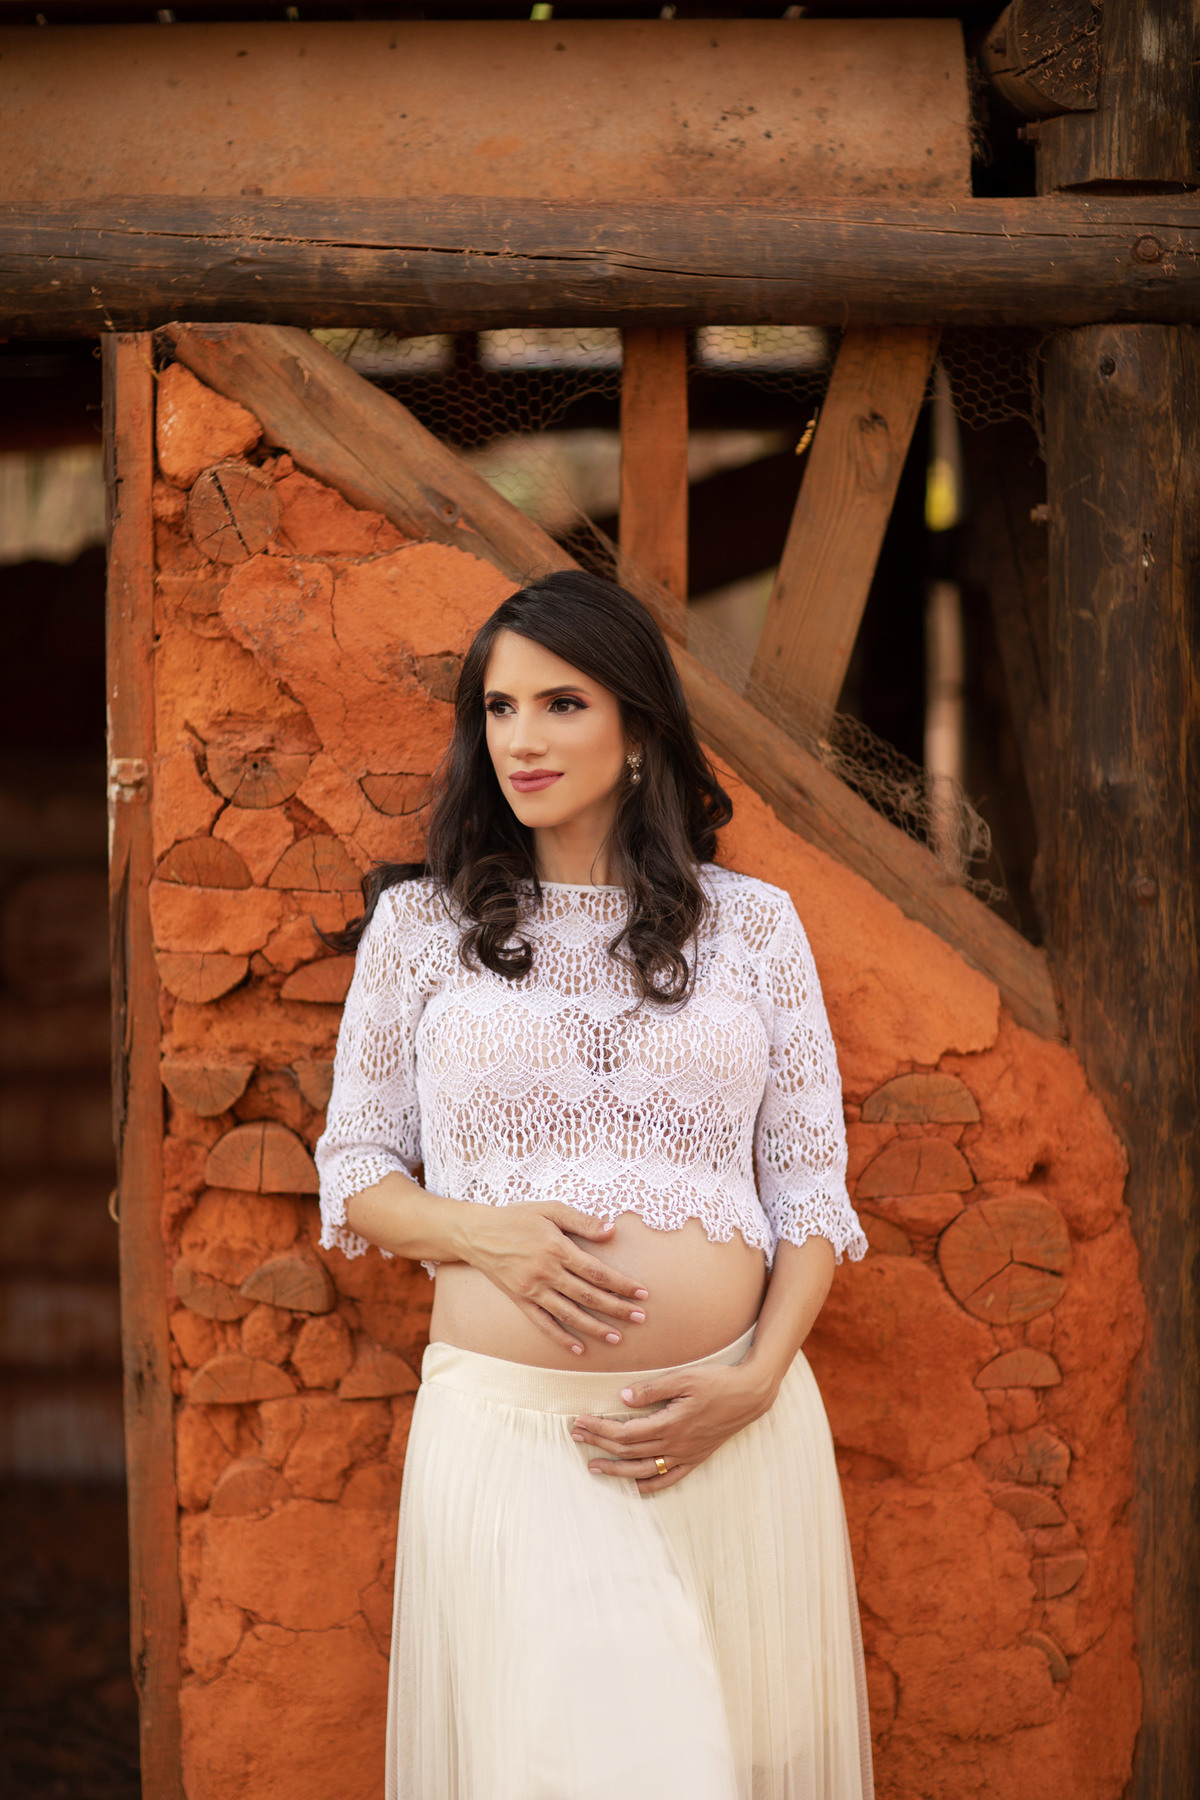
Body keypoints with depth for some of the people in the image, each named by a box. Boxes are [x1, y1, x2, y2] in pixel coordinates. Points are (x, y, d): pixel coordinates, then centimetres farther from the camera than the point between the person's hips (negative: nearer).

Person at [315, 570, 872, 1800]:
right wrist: (483, 1232, -11)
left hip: (733, 1430, 1)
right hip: (506, 1430, -1)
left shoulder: (752, 924, 7)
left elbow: (809, 1188, 6)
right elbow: (352, 1175, 9)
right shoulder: (419, 924, 6)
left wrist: (753, 1381, -9)